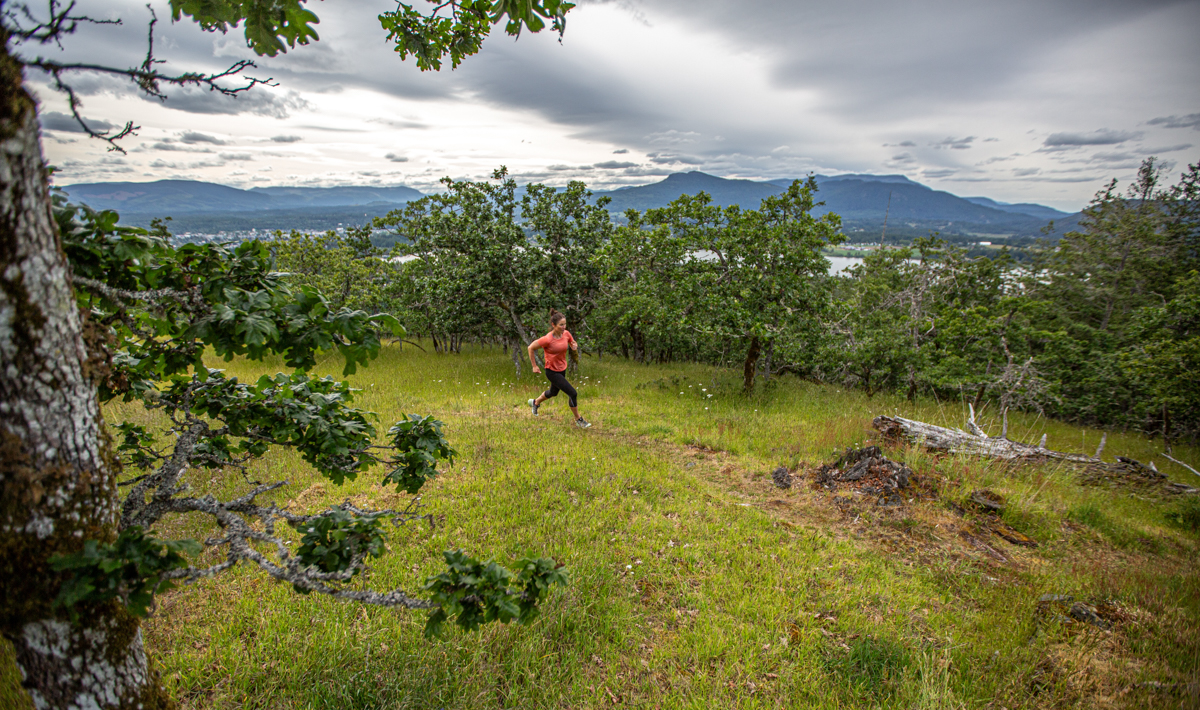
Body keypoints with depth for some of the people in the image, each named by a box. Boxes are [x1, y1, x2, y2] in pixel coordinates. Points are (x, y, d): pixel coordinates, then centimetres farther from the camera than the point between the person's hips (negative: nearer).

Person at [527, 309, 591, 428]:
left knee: (553, 392, 28)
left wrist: (575, 347, -15)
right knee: (573, 394, -11)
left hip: (562, 369, 7)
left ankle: (535, 402, 55)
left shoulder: (566, 334, -9)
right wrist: (534, 366, -11)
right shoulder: (547, 339, -26)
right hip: (552, 372, -7)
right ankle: (578, 420, 8)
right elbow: (531, 348, -15)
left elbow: (573, 344, 10)